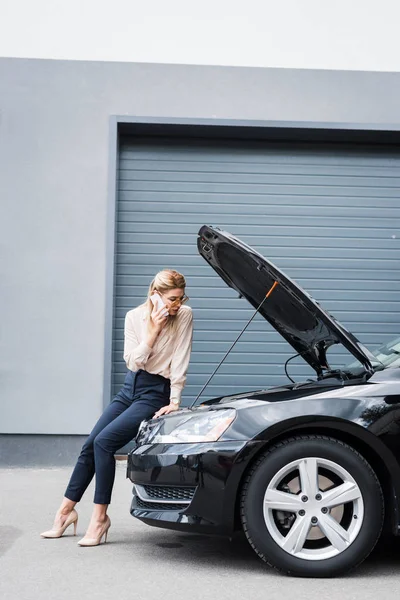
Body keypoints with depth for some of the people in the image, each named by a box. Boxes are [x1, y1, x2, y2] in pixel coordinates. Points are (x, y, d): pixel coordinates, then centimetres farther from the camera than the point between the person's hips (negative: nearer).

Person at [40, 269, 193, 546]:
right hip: (130, 388, 5)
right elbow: (133, 361, -7)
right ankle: (66, 510, 15)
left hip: (155, 394, -5)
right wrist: (154, 330, -17)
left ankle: (100, 517, -11)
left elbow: (180, 362, -11)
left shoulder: (184, 315, -10)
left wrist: (174, 402, -13)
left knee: (104, 442, -20)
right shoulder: (135, 316, -1)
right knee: (90, 445, 1)